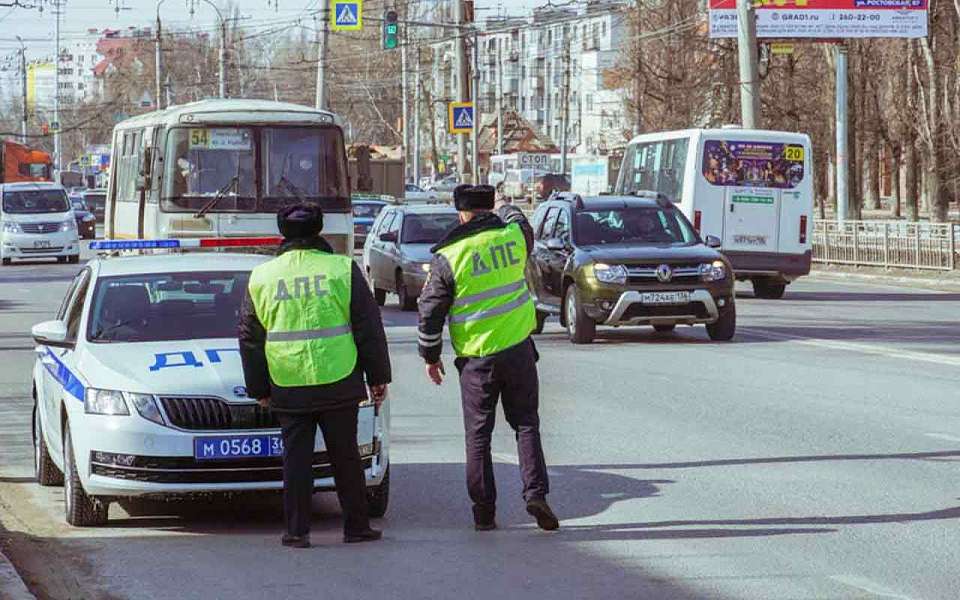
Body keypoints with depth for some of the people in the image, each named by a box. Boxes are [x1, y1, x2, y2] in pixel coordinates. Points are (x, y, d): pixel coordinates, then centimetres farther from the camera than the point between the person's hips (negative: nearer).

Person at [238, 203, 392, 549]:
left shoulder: (261, 277, 4)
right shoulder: (343, 269, -2)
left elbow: (249, 339, 9)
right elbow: (369, 328, 0)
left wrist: (259, 388, 17)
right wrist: (378, 377, 8)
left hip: (287, 388, 1)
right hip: (338, 382, -1)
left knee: (296, 458, 7)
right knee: (345, 456, 8)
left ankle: (297, 531, 5)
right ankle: (356, 527, 12)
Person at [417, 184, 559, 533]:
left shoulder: (448, 256, -8)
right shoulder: (513, 234, -2)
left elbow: (430, 312, -3)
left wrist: (431, 356, 9)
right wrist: (510, 212, 48)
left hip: (476, 357, -2)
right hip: (518, 348, 2)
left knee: (478, 435, 7)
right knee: (526, 424, 13)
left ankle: (484, 511, 9)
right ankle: (535, 493, -2)